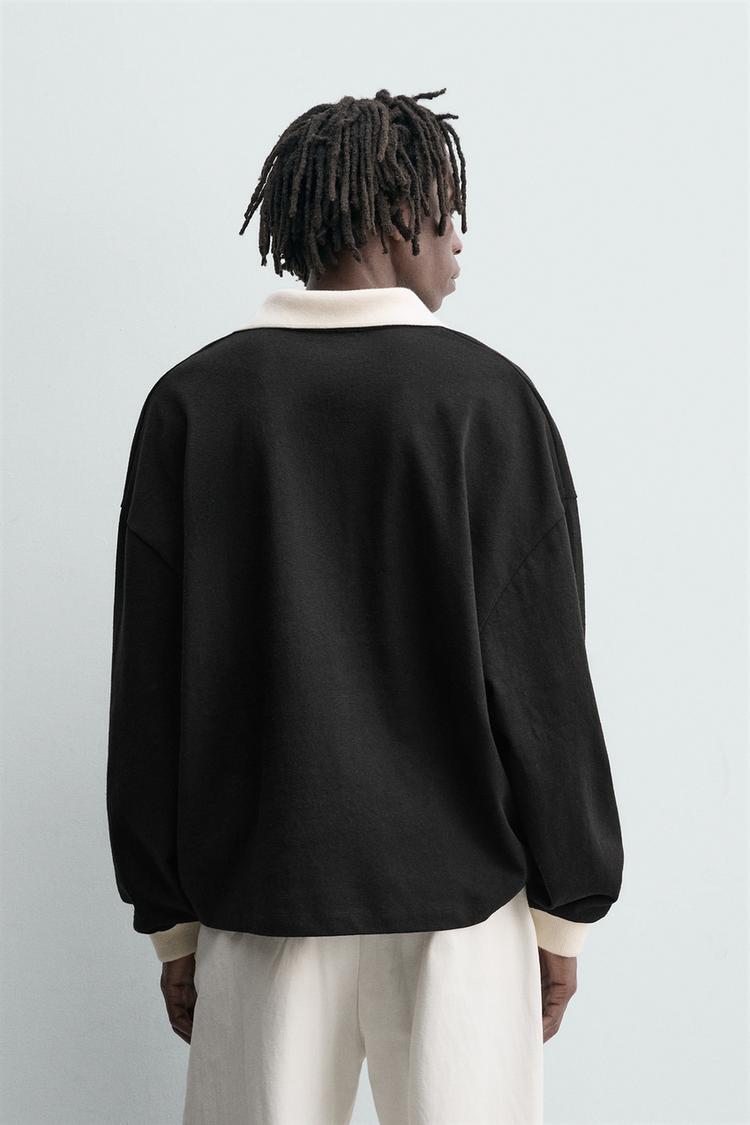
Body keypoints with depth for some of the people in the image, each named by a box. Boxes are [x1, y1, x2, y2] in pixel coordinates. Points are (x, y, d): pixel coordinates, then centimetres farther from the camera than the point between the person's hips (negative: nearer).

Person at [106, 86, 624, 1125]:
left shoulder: (192, 401, -1)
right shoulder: (486, 395, -7)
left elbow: (149, 687, 0)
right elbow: (542, 676, -7)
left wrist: (169, 919, 9)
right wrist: (565, 911, 4)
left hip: (258, 891, 2)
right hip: (458, 889, -2)